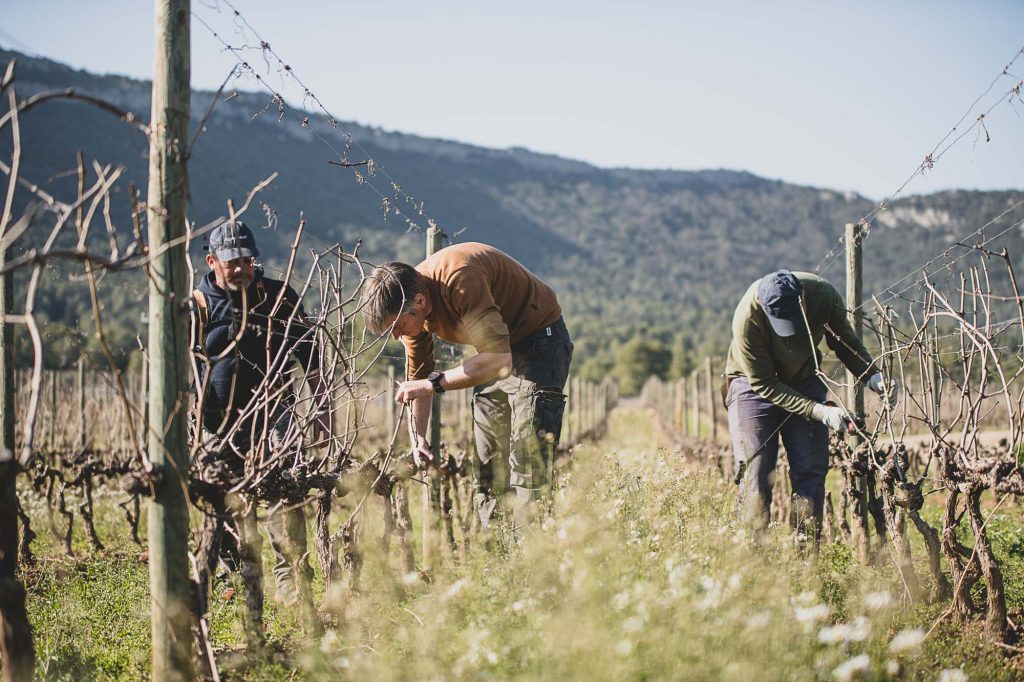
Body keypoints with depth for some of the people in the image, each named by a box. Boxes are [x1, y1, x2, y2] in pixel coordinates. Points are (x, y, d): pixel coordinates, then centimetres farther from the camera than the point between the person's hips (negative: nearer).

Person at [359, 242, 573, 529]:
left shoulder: (460, 278, -35)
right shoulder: (408, 304, -10)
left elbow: (499, 359, -41)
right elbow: (417, 376, 4)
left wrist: (434, 384, -39)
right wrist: (419, 439, -3)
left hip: (538, 337, -8)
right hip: (498, 348, 8)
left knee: (528, 456, -17)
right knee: (485, 462, 7)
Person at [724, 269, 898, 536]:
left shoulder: (824, 295, -24)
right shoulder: (746, 319, -34)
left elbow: (845, 342, -3)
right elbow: (764, 384, -24)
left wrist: (872, 376, -20)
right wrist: (819, 411, -29)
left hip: (804, 382, 3)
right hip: (755, 384, -3)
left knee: (811, 472, -2)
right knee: (756, 472, -11)